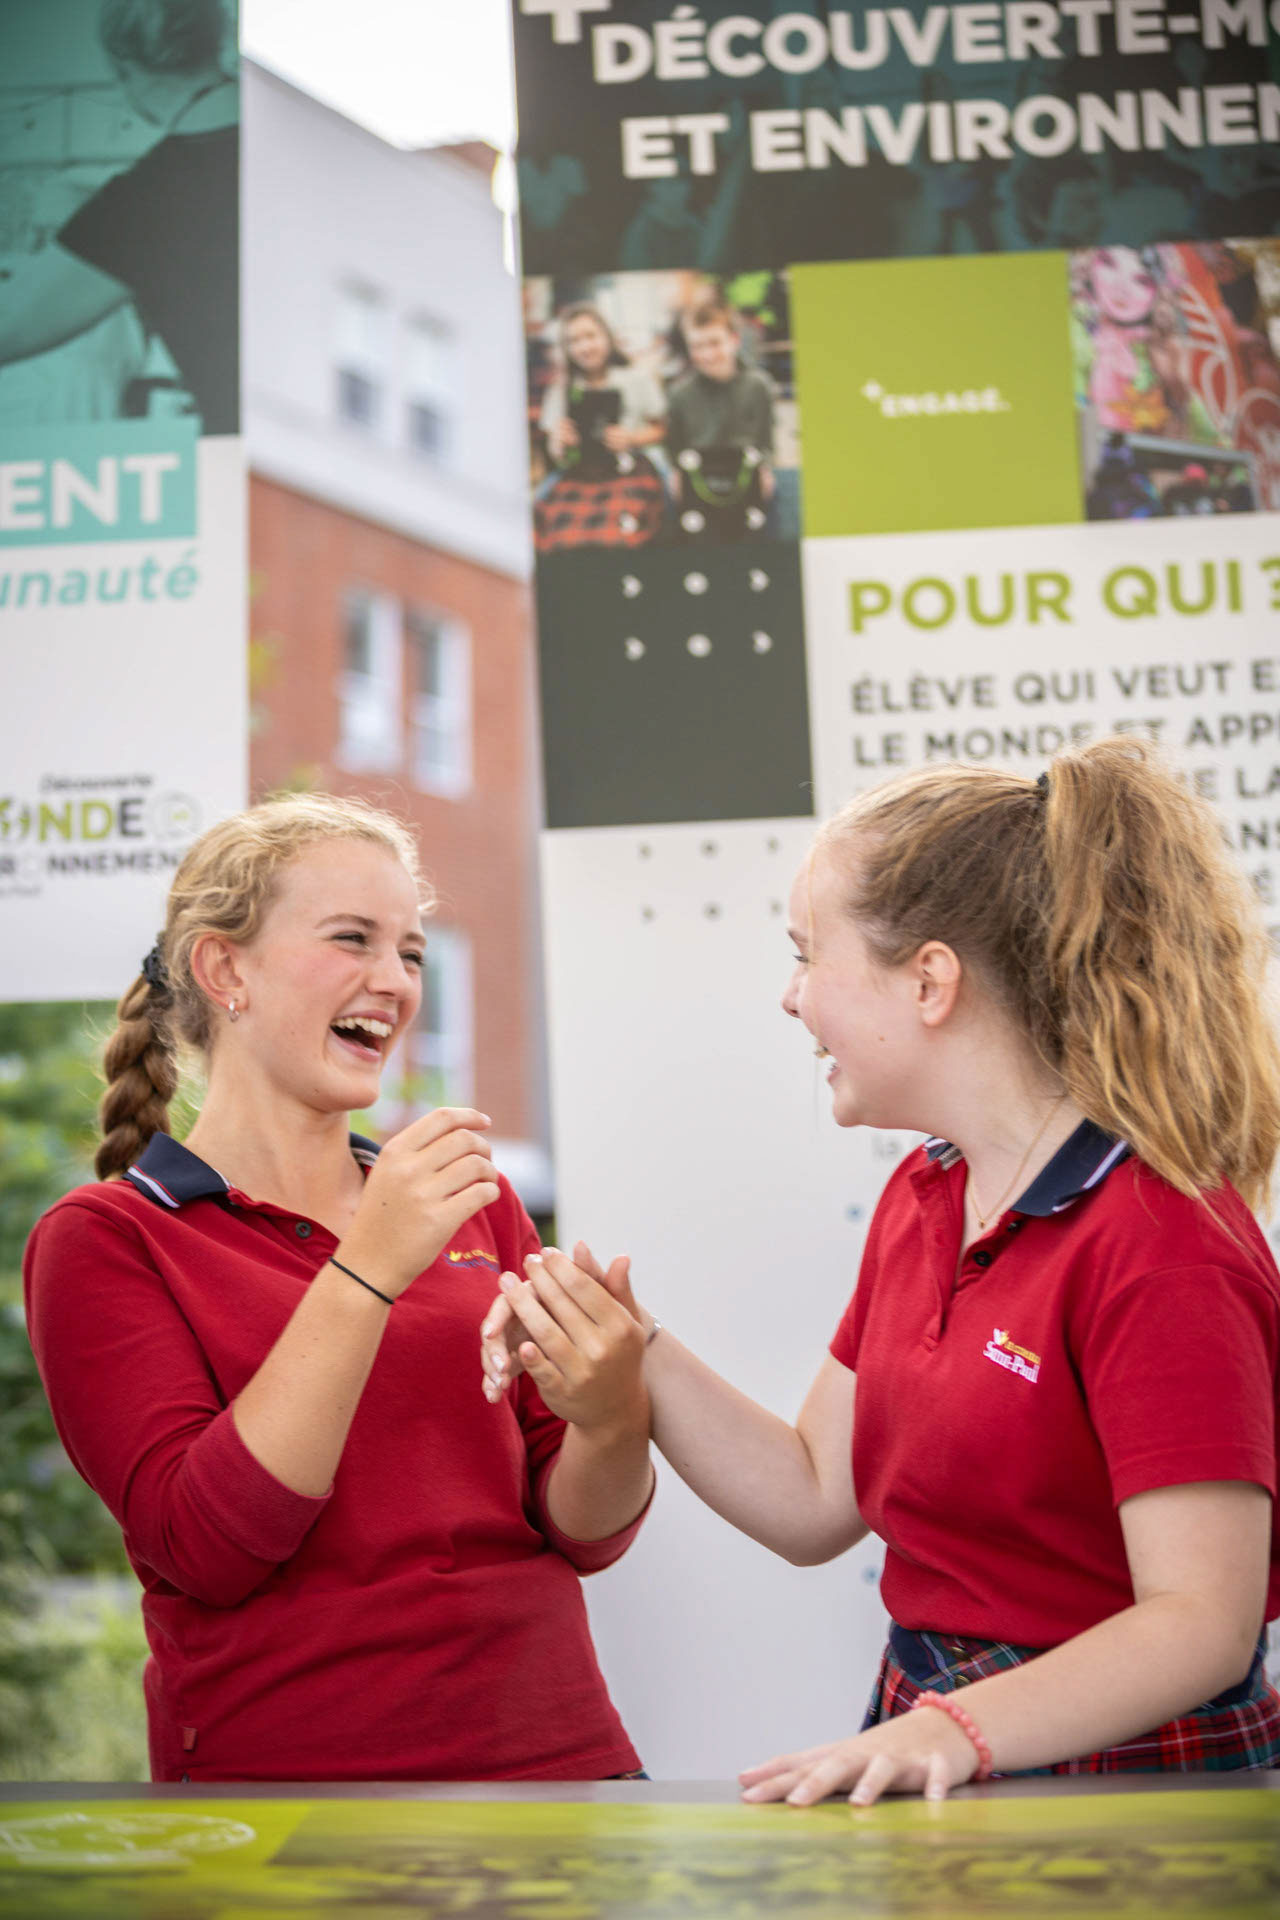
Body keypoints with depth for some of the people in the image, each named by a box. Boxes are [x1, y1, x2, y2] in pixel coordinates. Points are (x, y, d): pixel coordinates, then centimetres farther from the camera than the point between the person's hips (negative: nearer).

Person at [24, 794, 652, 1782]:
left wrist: (612, 1416, -14)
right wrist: (370, 1269, -18)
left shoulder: (475, 1204, 9)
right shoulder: (105, 1238, -1)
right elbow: (205, 1547, -13)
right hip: (278, 1780, -2)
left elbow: (584, 1531, 7)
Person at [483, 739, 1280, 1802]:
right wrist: (631, 1357, 1)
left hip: (1124, 1778, -6)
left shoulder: (1161, 1244, -17)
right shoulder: (924, 1197, 10)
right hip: (928, 1767, 7)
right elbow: (815, 1500, 12)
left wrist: (957, 1729, -33)